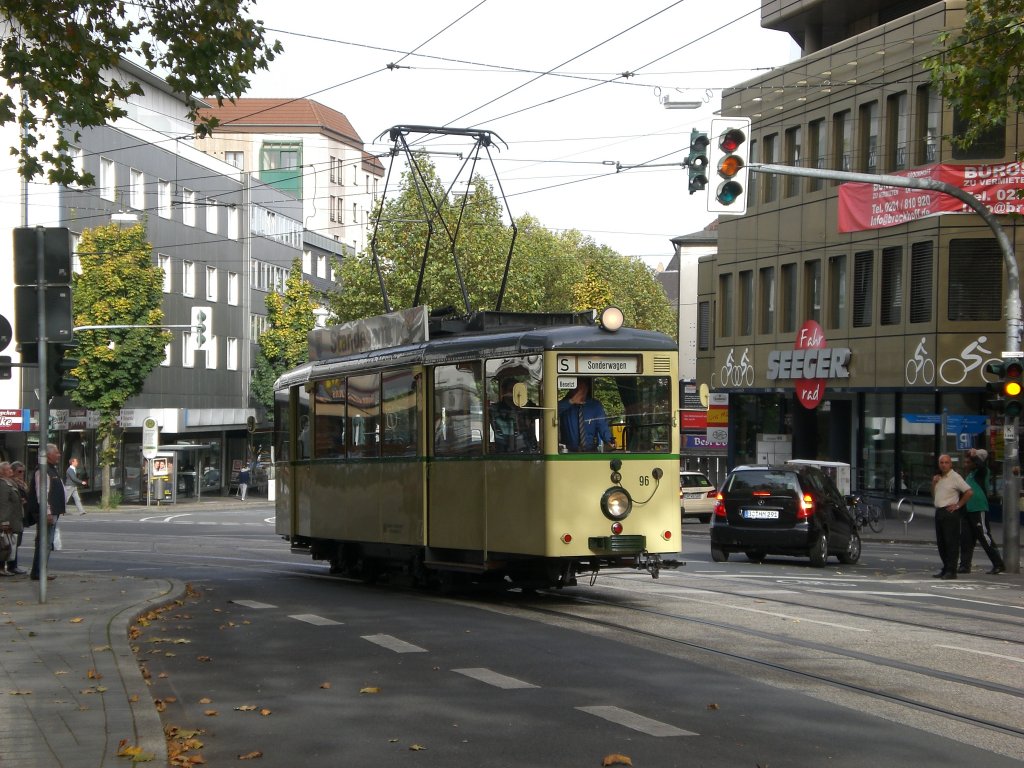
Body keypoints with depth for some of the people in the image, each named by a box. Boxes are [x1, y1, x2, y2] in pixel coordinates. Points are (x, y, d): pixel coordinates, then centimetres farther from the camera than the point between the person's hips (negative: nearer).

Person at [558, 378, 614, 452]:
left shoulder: (595, 405, 8)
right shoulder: (565, 405, 5)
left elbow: (602, 426, -5)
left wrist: (609, 440, -25)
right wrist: (571, 401, -21)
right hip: (570, 451, -1)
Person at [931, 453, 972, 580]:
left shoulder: (955, 477, -7)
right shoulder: (939, 478, 17)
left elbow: (969, 492, -13)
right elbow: (934, 497, 23)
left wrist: (958, 505, -11)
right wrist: (933, 484, 7)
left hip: (950, 512, -8)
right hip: (939, 512, 8)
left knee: (951, 542, -7)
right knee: (941, 543, 10)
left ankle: (951, 571, -7)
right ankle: (945, 569, 18)